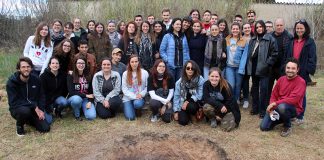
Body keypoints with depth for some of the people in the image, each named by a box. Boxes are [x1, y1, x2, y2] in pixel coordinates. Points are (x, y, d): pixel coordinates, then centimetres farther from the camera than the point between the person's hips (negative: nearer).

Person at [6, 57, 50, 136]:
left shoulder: (35, 80, -3)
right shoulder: (12, 82, -16)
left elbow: (41, 96, 5)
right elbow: (13, 102, -21)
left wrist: (41, 110, -12)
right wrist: (34, 106, -25)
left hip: (34, 109, 4)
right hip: (17, 109, -4)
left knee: (45, 128, -11)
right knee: (25, 110, -40)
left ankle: (28, 120, 21)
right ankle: (19, 124, -3)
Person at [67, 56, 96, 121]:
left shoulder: (88, 76, 2)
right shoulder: (71, 76, -9)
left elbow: (91, 91, 2)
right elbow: (71, 92, -16)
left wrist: (90, 101, -14)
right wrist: (86, 95, -18)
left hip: (86, 99, 2)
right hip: (74, 98, -2)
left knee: (91, 116, -21)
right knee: (77, 99, -40)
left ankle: (82, 108, 13)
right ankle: (77, 114, -7)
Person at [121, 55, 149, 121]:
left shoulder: (144, 73, 0)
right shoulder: (125, 74, 1)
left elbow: (147, 86, 1)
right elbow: (124, 89, -2)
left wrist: (141, 94, -16)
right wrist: (134, 96, -14)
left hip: (140, 97, 0)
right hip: (128, 98, 1)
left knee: (137, 104, -37)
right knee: (130, 117, -16)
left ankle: (138, 109, 2)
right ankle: (128, 108, 20)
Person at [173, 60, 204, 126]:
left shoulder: (200, 79, -12)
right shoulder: (180, 82, -3)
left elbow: (200, 95, -17)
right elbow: (176, 96, -1)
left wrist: (189, 101, -26)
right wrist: (176, 111, -4)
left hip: (195, 103, -2)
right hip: (183, 104, 2)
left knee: (190, 106, -36)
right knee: (183, 121, -17)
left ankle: (193, 114, 2)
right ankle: (188, 115, 21)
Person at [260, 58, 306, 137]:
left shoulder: (301, 82, -14)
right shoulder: (281, 79, 4)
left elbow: (293, 99, -25)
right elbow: (274, 95, 6)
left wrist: (275, 103, -23)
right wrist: (272, 107, -12)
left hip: (294, 109, -5)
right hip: (277, 108, 5)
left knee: (282, 107, -41)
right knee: (263, 127, -7)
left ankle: (288, 126, -9)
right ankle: (283, 118, 19)